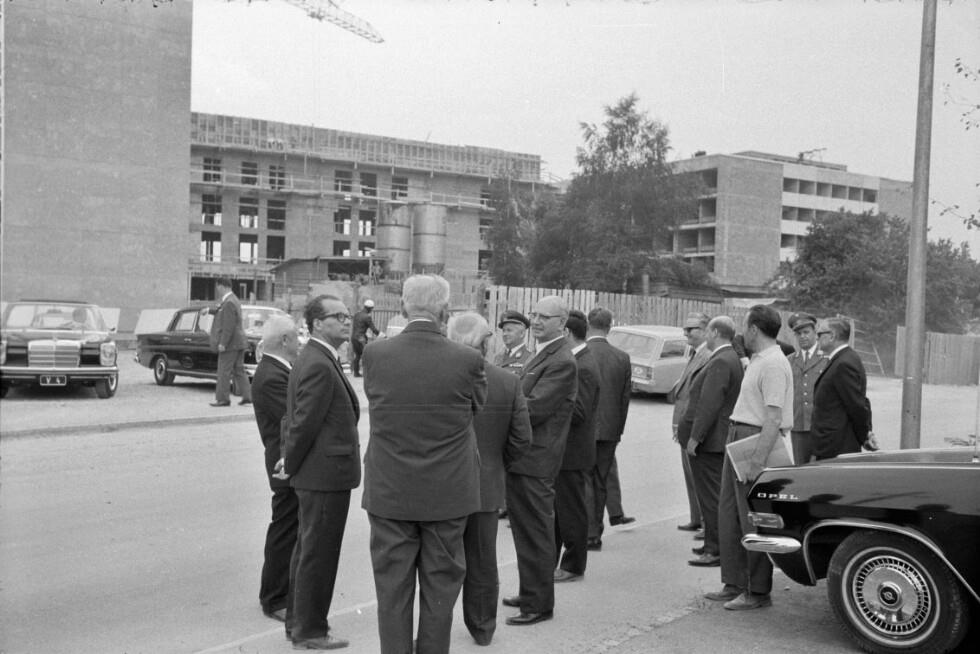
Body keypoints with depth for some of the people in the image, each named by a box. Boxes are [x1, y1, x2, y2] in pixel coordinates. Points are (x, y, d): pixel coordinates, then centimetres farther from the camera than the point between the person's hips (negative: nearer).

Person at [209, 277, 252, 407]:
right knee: (239, 370, 12)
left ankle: (223, 399, 3)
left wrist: (223, 343, -20)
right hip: (239, 342, 10)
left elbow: (229, 326, -22)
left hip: (230, 343, -10)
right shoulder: (234, 300, 13)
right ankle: (247, 396, 12)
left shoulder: (229, 303, -19)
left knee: (224, 372, -2)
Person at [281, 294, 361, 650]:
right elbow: (304, 422, -21)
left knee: (307, 550, 19)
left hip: (314, 474, 11)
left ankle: (297, 621, 32)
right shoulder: (319, 366, -21)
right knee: (319, 554, 2)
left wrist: (289, 460, 16)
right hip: (326, 474, -11)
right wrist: (290, 465, -9)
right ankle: (309, 631, 15)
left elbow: (293, 418, 17)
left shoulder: (312, 359, 13)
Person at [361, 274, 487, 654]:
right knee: (440, 587, 15)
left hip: (389, 492, 1)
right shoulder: (467, 360, -14)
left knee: (392, 588, 13)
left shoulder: (375, 355, -10)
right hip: (447, 494, -1)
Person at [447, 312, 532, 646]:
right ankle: (482, 628, 30)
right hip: (488, 487, 3)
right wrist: (495, 465, 11)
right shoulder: (509, 382, -6)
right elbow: (522, 438, -4)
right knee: (482, 562, 17)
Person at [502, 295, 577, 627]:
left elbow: (534, 409, -24)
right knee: (525, 530, 20)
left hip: (534, 460, -10)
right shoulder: (542, 354, 14)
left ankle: (539, 605, 15)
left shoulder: (562, 362, -18)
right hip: (520, 457, 10)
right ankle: (530, 592, 35)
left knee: (535, 534, 2)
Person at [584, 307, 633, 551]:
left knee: (584, 481, 5)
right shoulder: (622, 357, 0)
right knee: (601, 480, 13)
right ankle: (595, 533, 22)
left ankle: (590, 534, 3)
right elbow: (625, 397, 4)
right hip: (609, 430, 3)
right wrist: (618, 429, 14)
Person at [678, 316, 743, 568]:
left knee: (712, 496, -4)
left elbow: (709, 404, -24)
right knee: (714, 494, 17)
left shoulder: (721, 362, -19)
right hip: (718, 439, 10)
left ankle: (716, 550, 1)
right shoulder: (732, 359, 14)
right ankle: (713, 544, 27)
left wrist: (695, 437, -22)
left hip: (709, 442, -10)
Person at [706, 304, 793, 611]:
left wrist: (758, 460, -25)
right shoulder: (757, 360, 15)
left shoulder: (774, 364, -16)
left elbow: (774, 417, -22)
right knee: (728, 513, 14)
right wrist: (735, 442, 13)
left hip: (756, 441, -10)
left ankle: (758, 591, 9)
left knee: (753, 519, -2)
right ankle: (734, 584, 23)